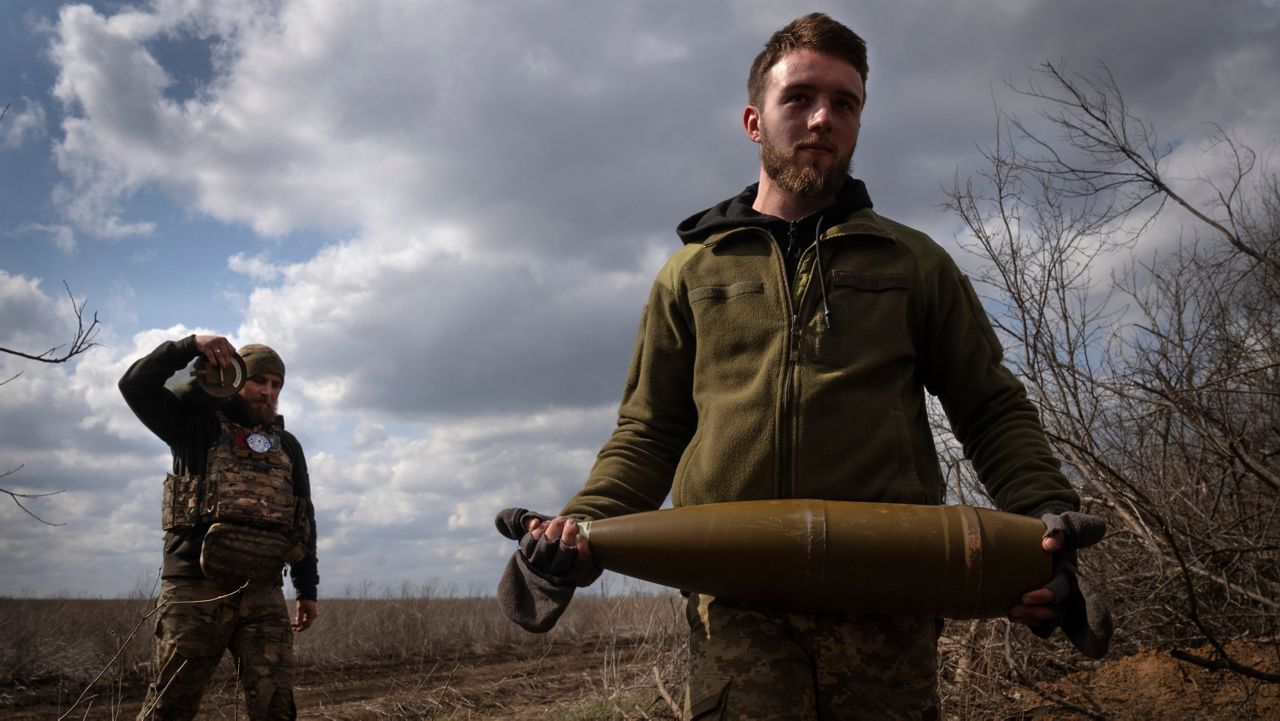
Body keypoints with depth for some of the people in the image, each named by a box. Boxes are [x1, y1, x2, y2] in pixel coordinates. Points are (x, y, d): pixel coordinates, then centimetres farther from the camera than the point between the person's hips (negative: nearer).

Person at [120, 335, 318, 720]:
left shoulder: (286, 446, 18)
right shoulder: (200, 424, 8)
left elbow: (303, 518, 20)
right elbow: (136, 385, -4)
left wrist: (307, 589, 18)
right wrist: (190, 346, -14)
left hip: (263, 596, 3)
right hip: (195, 588, -3)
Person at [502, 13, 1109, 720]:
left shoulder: (913, 262, 17)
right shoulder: (692, 273, 18)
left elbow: (993, 409, 14)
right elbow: (650, 431, 16)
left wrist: (1045, 509, -4)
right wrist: (586, 525, -2)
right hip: (737, 604, 0)